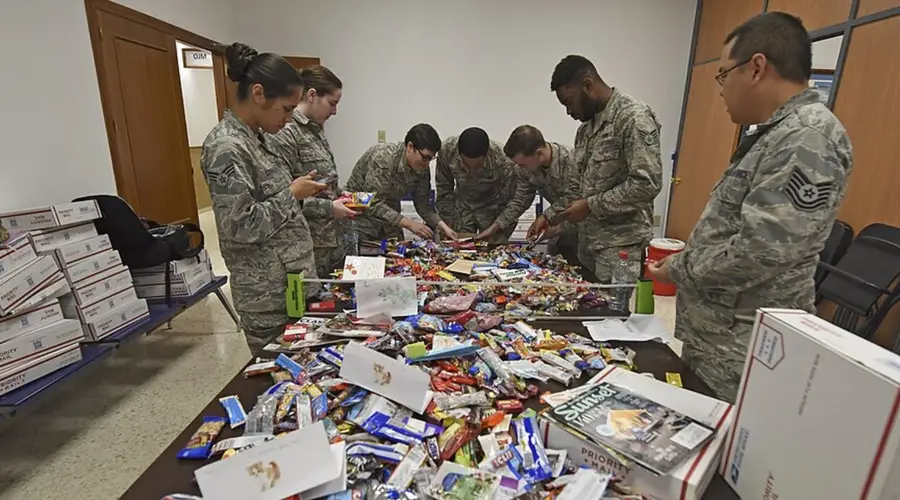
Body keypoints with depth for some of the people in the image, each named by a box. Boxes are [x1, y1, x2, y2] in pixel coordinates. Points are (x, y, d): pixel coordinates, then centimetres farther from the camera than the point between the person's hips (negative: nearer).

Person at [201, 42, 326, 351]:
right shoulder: (225, 146, -20)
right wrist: (292, 193, -16)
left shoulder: (257, 137, 9)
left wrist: (298, 191, 4)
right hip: (267, 293, -9)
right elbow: (242, 226, -24)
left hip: (292, 278, 9)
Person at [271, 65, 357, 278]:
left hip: (333, 236, 9)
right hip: (309, 243, -8)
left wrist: (339, 194, 6)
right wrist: (328, 208, -19)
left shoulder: (315, 128, 11)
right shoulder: (285, 132, -17)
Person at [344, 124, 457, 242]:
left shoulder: (422, 168, -8)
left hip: (389, 219, 6)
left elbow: (423, 203, -1)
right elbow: (374, 205, -31)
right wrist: (409, 224, -34)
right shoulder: (383, 158, -28)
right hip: (362, 217, -6)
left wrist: (442, 226, -15)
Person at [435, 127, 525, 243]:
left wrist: (494, 228, -29)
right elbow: (443, 190, -9)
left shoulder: (503, 161, -31)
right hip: (462, 207, 2)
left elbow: (517, 202, -20)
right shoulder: (447, 150, -24)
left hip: (495, 209, -2)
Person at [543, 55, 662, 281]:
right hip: (588, 241, 8)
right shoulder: (586, 127, 13)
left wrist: (591, 206, -18)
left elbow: (647, 184, -22)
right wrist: (552, 215, 6)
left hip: (620, 246, -8)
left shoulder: (634, 117, -14)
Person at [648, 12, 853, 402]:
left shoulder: (808, 139, -21)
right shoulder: (776, 133, 12)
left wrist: (678, 270, -13)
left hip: (742, 353, -9)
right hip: (715, 335, 9)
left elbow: (756, 254, -28)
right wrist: (682, 262, 7)